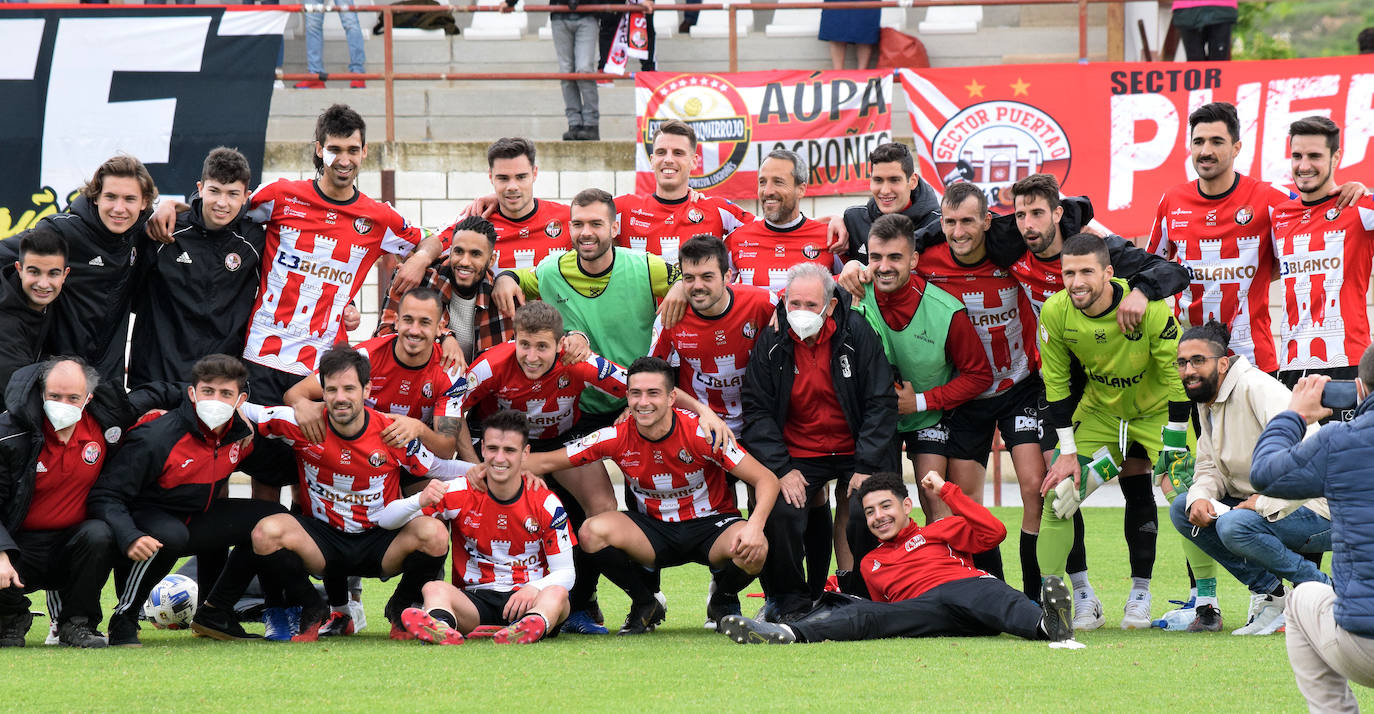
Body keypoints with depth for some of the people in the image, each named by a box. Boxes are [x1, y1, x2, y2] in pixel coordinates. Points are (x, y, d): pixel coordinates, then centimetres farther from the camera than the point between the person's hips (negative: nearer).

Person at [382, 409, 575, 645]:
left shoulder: (546, 504, -1)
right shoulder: (461, 494, 0)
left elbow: (564, 572, 0)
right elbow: (386, 520, -2)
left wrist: (532, 589, -23)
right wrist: (420, 501, -26)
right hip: (475, 598, 0)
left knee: (557, 593, -33)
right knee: (434, 589, -30)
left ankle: (538, 624, -67)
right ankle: (441, 626, -65)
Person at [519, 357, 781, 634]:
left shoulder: (701, 433, -19)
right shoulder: (617, 438, -12)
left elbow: (766, 479, -18)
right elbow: (545, 462, -4)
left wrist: (755, 526, -37)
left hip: (710, 525, -2)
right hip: (654, 531, 2)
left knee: (754, 550, -34)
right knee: (592, 532, -27)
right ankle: (645, 605, 1)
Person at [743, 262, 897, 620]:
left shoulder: (856, 333, -8)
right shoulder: (771, 343, -4)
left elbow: (881, 403, -6)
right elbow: (757, 412, -2)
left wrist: (867, 467, -14)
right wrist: (782, 469, -15)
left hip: (855, 450, -1)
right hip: (797, 456, 1)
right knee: (780, 512, -24)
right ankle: (790, 602, -5)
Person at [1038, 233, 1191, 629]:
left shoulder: (1149, 307, -30)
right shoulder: (1055, 313, -19)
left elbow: (1177, 375, -22)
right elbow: (1056, 384, -8)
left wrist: (1174, 447, -20)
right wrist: (1068, 450, -10)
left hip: (1157, 409, -3)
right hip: (1100, 409, 3)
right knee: (1059, 491, -9)